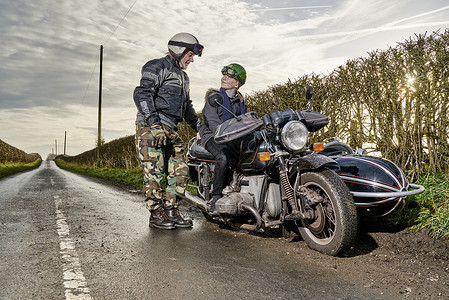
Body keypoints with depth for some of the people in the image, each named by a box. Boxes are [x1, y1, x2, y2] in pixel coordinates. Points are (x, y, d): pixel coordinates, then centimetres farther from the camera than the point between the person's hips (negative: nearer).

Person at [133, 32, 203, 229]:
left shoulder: (183, 77, 27)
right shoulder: (157, 67, 0)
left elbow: (187, 106, 34)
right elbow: (142, 94, -14)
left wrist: (199, 127, 24)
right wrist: (154, 123, -25)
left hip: (171, 130, 8)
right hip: (150, 127, -8)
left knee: (180, 171, 2)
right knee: (155, 171, -9)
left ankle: (171, 211, 10)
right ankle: (156, 214, 0)